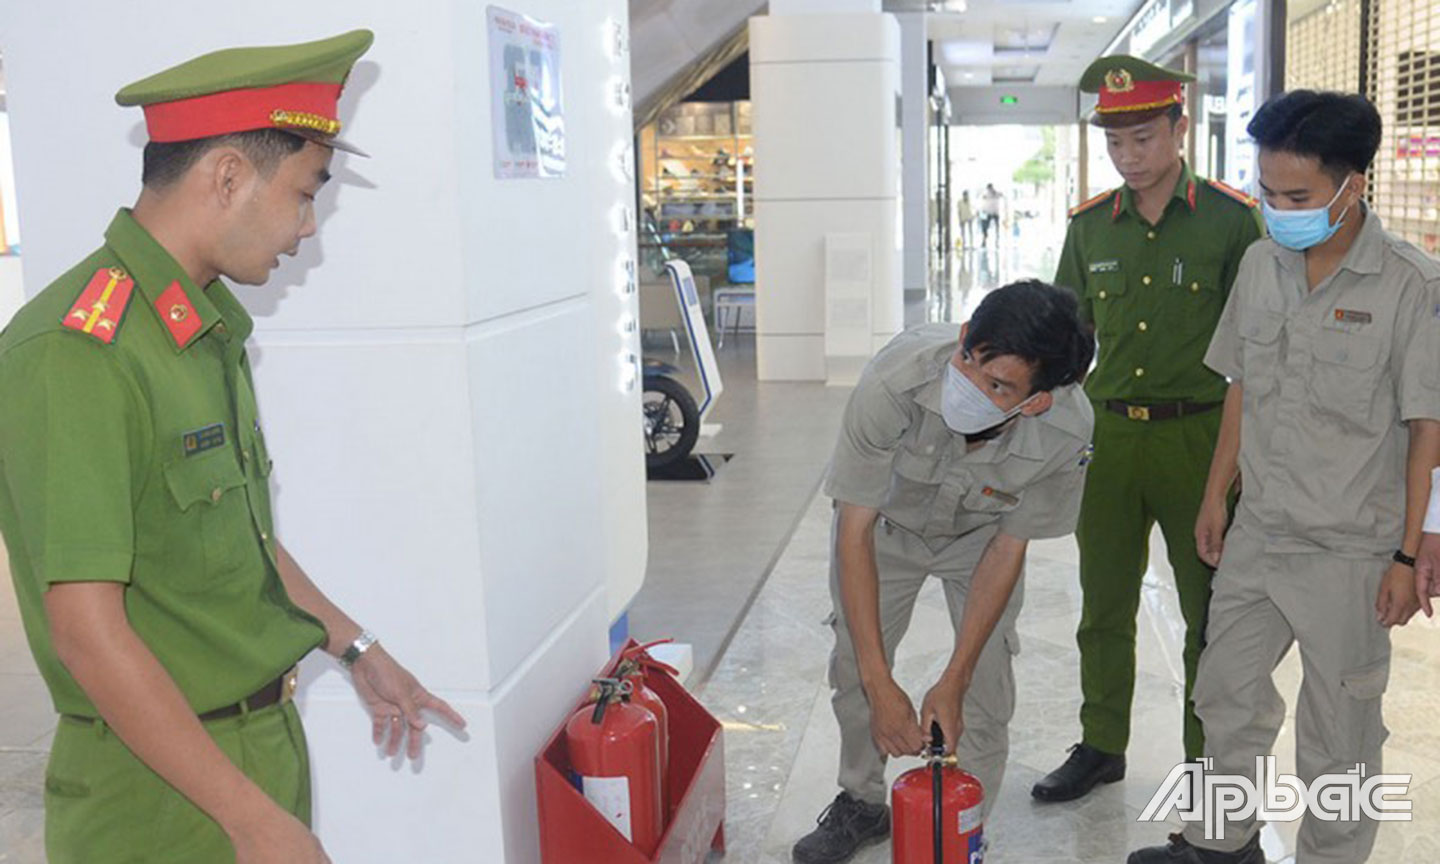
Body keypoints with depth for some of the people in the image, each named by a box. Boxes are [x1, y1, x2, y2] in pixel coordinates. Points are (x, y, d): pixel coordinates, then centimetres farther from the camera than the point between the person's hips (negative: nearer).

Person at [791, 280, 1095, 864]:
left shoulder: (1067, 429, -37)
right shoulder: (895, 379, -43)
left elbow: (1008, 548, -22)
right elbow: (855, 531, -34)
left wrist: (952, 683, -22)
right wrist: (880, 685, -35)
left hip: (979, 534, 1)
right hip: (884, 520, 0)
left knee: (986, 679, -6)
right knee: (854, 662, 5)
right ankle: (861, 805, 30)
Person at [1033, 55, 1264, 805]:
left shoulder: (1232, 220, -5)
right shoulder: (1089, 225, 6)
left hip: (1198, 436, -3)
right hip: (1108, 434, 4)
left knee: (1209, 609, 8)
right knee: (1104, 603, 13)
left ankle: (1209, 759, 24)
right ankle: (1101, 747, 29)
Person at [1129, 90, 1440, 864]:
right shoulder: (1261, 263, 2)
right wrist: (1216, 495, 12)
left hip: (1350, 552, -6)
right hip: (1257, 533, 6)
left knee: (1338, 728, 9)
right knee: (1226, 691, 19)